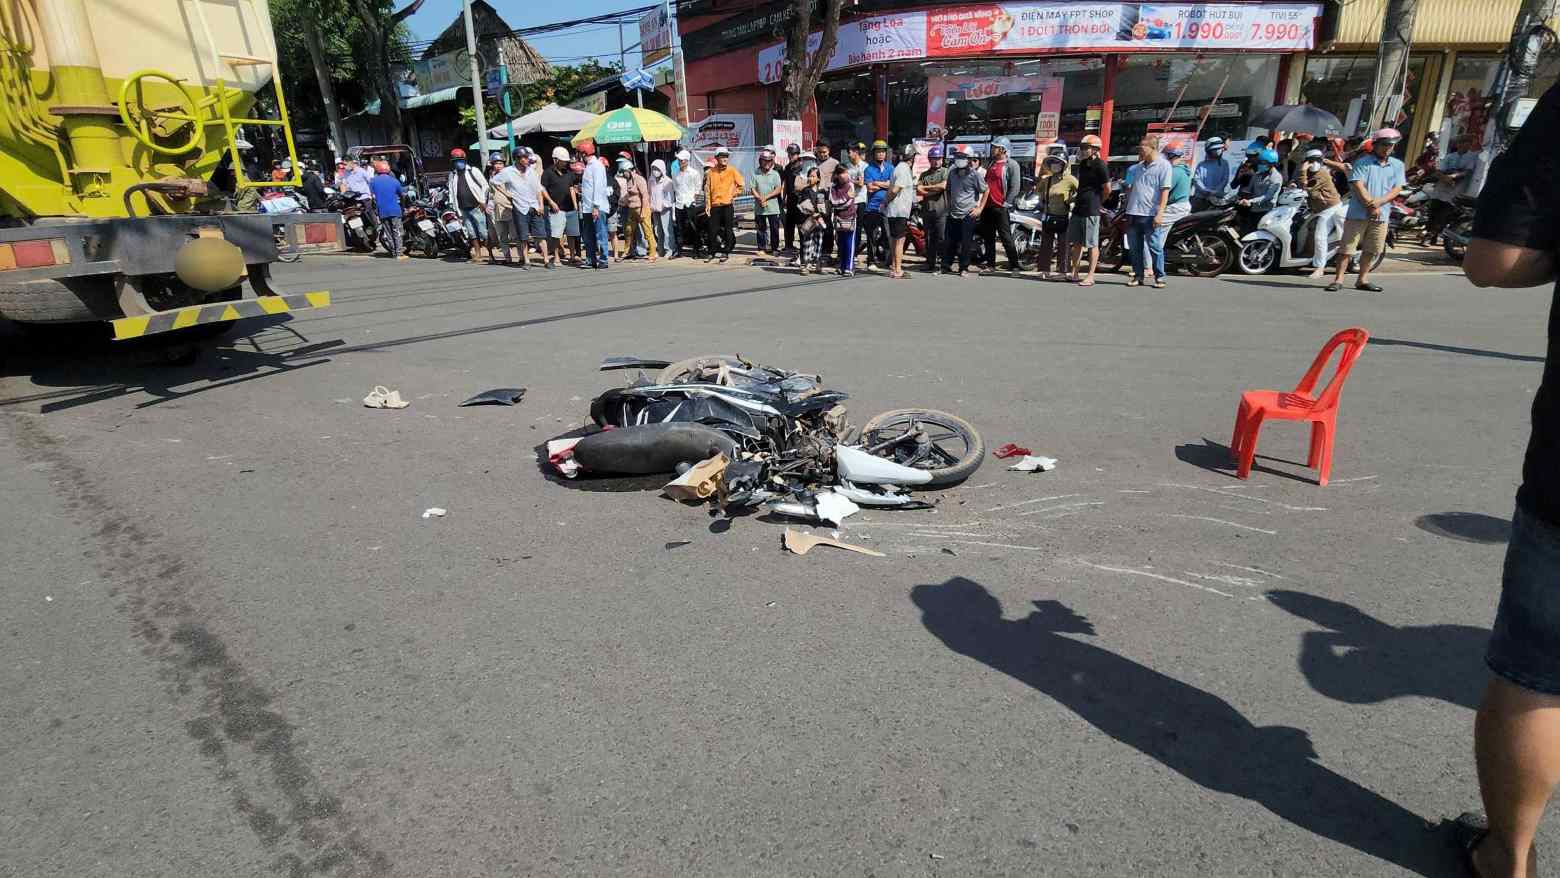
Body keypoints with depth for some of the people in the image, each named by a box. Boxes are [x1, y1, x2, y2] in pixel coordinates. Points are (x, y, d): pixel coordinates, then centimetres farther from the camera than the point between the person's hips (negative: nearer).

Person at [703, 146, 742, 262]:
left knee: (727, 230, 2)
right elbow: (707, 189, 6)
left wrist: (734, 195, 1)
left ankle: (726, 252, 11)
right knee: (713, 230, 3)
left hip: (727, 205, -1)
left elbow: (740, 185, 10)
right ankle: (711, 253, 13)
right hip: (715, 205, 1)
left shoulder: (732, 171, 1)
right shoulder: (711, 172, 5)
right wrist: (707, 205, 2)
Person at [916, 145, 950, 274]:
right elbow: (918, 191, 3)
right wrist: (935, 190, -6)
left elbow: (943, 186, -12)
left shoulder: (945, 172, 5)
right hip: (927, 210, 4)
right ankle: (930, 263, 13)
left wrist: (926, 188, -1)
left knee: (940, 238, -6)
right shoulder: (924, 174, 16)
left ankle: (940, 261, -2)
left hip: (941, 211, -4)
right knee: (928, 239, 7)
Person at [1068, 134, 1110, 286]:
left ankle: (1090, 276, 1)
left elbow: (1107, 189, -11)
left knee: (1092, 244, -3)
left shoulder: (1100, 165, -12)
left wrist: (1098, 202, 2)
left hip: (1091, 210, -9)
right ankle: (1074, 274, 20)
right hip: (1078, 208, 9)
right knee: (1076, 242, 12)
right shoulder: (1083, 164, 13)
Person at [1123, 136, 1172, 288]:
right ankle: (1138, 276, 17)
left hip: (1150, 215, -7)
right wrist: (1126, 204, 19)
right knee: (1134, 247, 8)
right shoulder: (1140, 166, 17)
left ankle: (1159, 277, 4)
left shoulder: (1163, 165, -4)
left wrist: (1159, 213, -17)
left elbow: (1165, 191, -10)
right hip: (1134, 213, 7)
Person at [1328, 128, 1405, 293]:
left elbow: (1397, 189, 5)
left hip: (1381, 214, 5)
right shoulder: (1363, 162, -1)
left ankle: (1362, 279, 17)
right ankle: (1338, 279, -4)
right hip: (1359, 212, -5)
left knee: (1371, 249, 8)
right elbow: (1358, 185, -10)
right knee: (1347, 247, -6)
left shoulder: (1398, 165, 12)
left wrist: (1378, 202, -13)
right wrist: (1371, 205, -15)